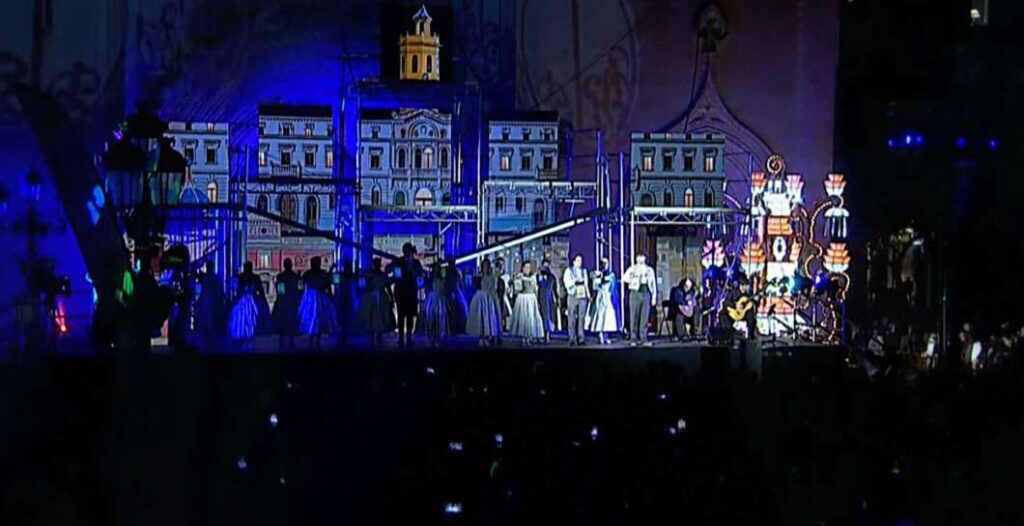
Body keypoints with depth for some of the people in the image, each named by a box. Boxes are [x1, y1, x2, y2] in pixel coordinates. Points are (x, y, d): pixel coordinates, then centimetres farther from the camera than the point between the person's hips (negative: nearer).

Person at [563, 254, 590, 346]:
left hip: (583, 297, 4)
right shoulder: (568, 271, 3)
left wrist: (588, 295, 14)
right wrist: (575, 280, -20)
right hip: (573, 297, -4)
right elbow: (567, 284, -5)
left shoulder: (584, 271, 16)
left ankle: (580, 338, 1)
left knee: (582, 318, -1)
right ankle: (572, 339, -3)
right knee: (572, 318, -5)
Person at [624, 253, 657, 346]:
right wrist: (633, 281, -12)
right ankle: (634, 339, -1)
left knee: (645, 317, 0)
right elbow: (625, 278, 0)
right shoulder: (632, 269, 8)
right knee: (634, 317, -3)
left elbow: (653, 284, 13)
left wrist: (654, 297, 7)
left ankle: (643, 339, 2)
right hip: (635, 293, -2)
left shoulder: (650, 270, 14)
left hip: (646, 294, 2)